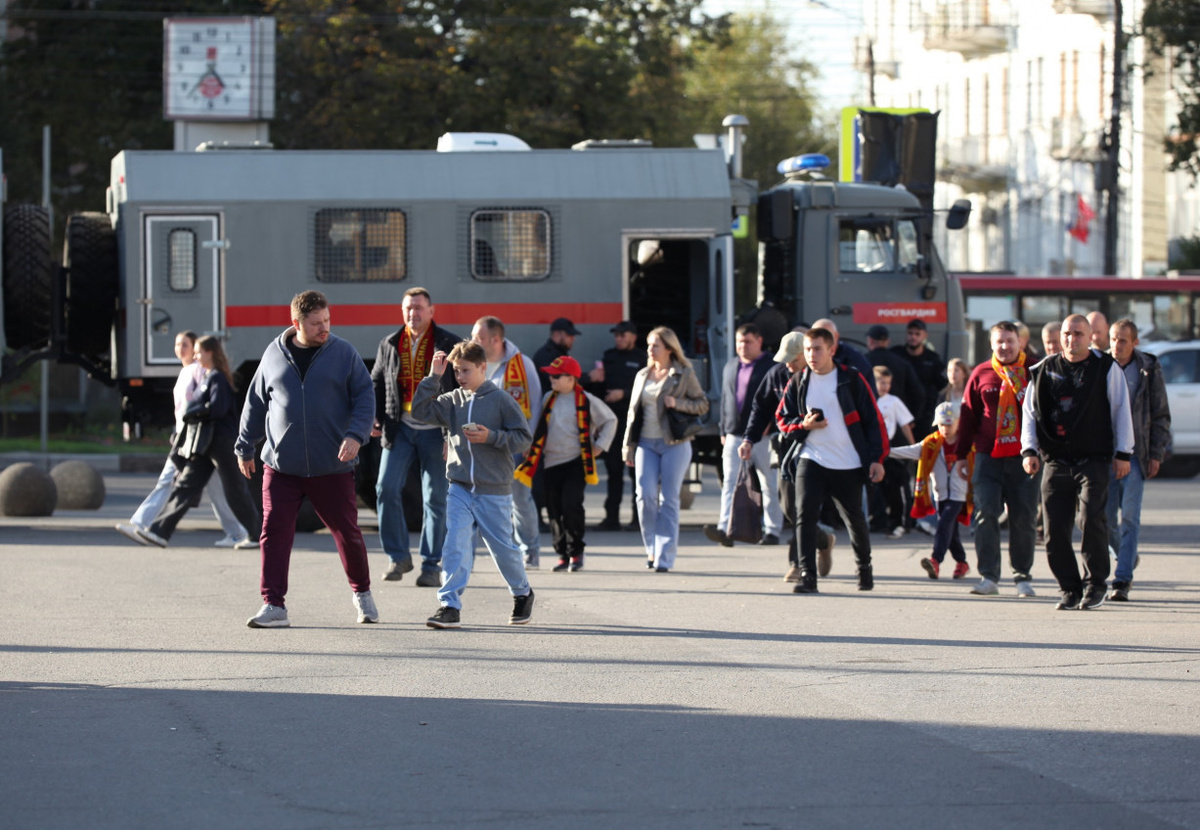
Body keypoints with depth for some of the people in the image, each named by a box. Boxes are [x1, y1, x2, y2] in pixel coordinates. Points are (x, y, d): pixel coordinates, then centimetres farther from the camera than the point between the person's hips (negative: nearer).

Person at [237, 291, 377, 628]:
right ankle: (273, 605, -2)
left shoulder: (343, 353, 1)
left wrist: (356, 435, -14)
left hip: (332, 467, -1)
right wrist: (245, 448, 18)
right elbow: (256, 402, 15)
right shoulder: (274, 355, 6)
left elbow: (365, 396, 2)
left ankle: (362, 593, 29)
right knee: (274, 533, -7)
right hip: (281, 466, 1)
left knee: (347, 531, 6)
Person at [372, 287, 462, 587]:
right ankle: (398, 556, 5)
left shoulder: (449, 345, -1)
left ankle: (431, 565, 10)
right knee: (386, 488, -9)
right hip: (400, 429, 3)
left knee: (435, 499, 1)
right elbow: (376, 384, 18)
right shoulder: (389, 345, 9)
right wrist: (374, 418, 1)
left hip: (435, 432, -2)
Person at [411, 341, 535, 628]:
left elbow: (523, 438, -6)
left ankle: (522, 594, 33)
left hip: (494, 490, -3)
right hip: (459, 488, 3)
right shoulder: (453, 401, 7)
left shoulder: (501, 400, -6)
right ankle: (449, 606, -14)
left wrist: (491, 437, -20)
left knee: (502, 548, 9)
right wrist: (434, 377, -6)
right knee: (455, 546, -11)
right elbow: (420, 410, -2)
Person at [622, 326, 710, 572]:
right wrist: (628, 447, 13)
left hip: (674, 443, -3)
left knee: (669, 500, -3)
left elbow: (703, 404, 1)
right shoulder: (643, 376, 14)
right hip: (646, 443, 3)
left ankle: (665, 556, 0)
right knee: (646, 495, -9)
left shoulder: (684, 374, 1)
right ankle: (652, 549, 5)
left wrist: (676, 403, -15)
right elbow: (633, 412, 17)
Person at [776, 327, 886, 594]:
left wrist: (877, 457, -5)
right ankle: (807, 575, -16)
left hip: (849, 464, -1)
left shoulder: (852, 379, -2)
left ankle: (864, 568, 35)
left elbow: (872, 419, 0)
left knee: (855, 519, 11)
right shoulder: (799, 383, 6)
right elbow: (782, 419, 12)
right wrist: (802, 425, -10)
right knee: (805, 513, -16)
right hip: (810, 460, 1)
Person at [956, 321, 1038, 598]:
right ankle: (988, 576, -4)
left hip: (1023, 459, -1)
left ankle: (1023, 575, 15)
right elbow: (968, 416, 12)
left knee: (1023, 518, 4)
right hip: (988, 458, 1)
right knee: (985, 515, -8)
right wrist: (962, 455, 11)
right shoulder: (981, 375, 7)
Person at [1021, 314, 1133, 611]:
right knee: (1055, 530, -1)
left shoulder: (1106, 368, 5)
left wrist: (1123, 453, 1)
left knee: (1092, 519, -18)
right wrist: (1029, 449, 2)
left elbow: (1121, 411, 6)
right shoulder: (1044, 371, 13)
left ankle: (1095, 585, -3)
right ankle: (1070, 590, 10)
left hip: (1093, 460, -3)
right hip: (1056, 461, 3)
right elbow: (1030, 413, 15)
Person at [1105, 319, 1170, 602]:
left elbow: (1161, 416, 5)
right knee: (1107, 517, 4)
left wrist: (1156, 454, -2)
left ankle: (1122, 581, -9)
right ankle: (1128, 558, 33)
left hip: (1135, 453, -2)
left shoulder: (1149, 369, 1)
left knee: (1129, 517, -9)